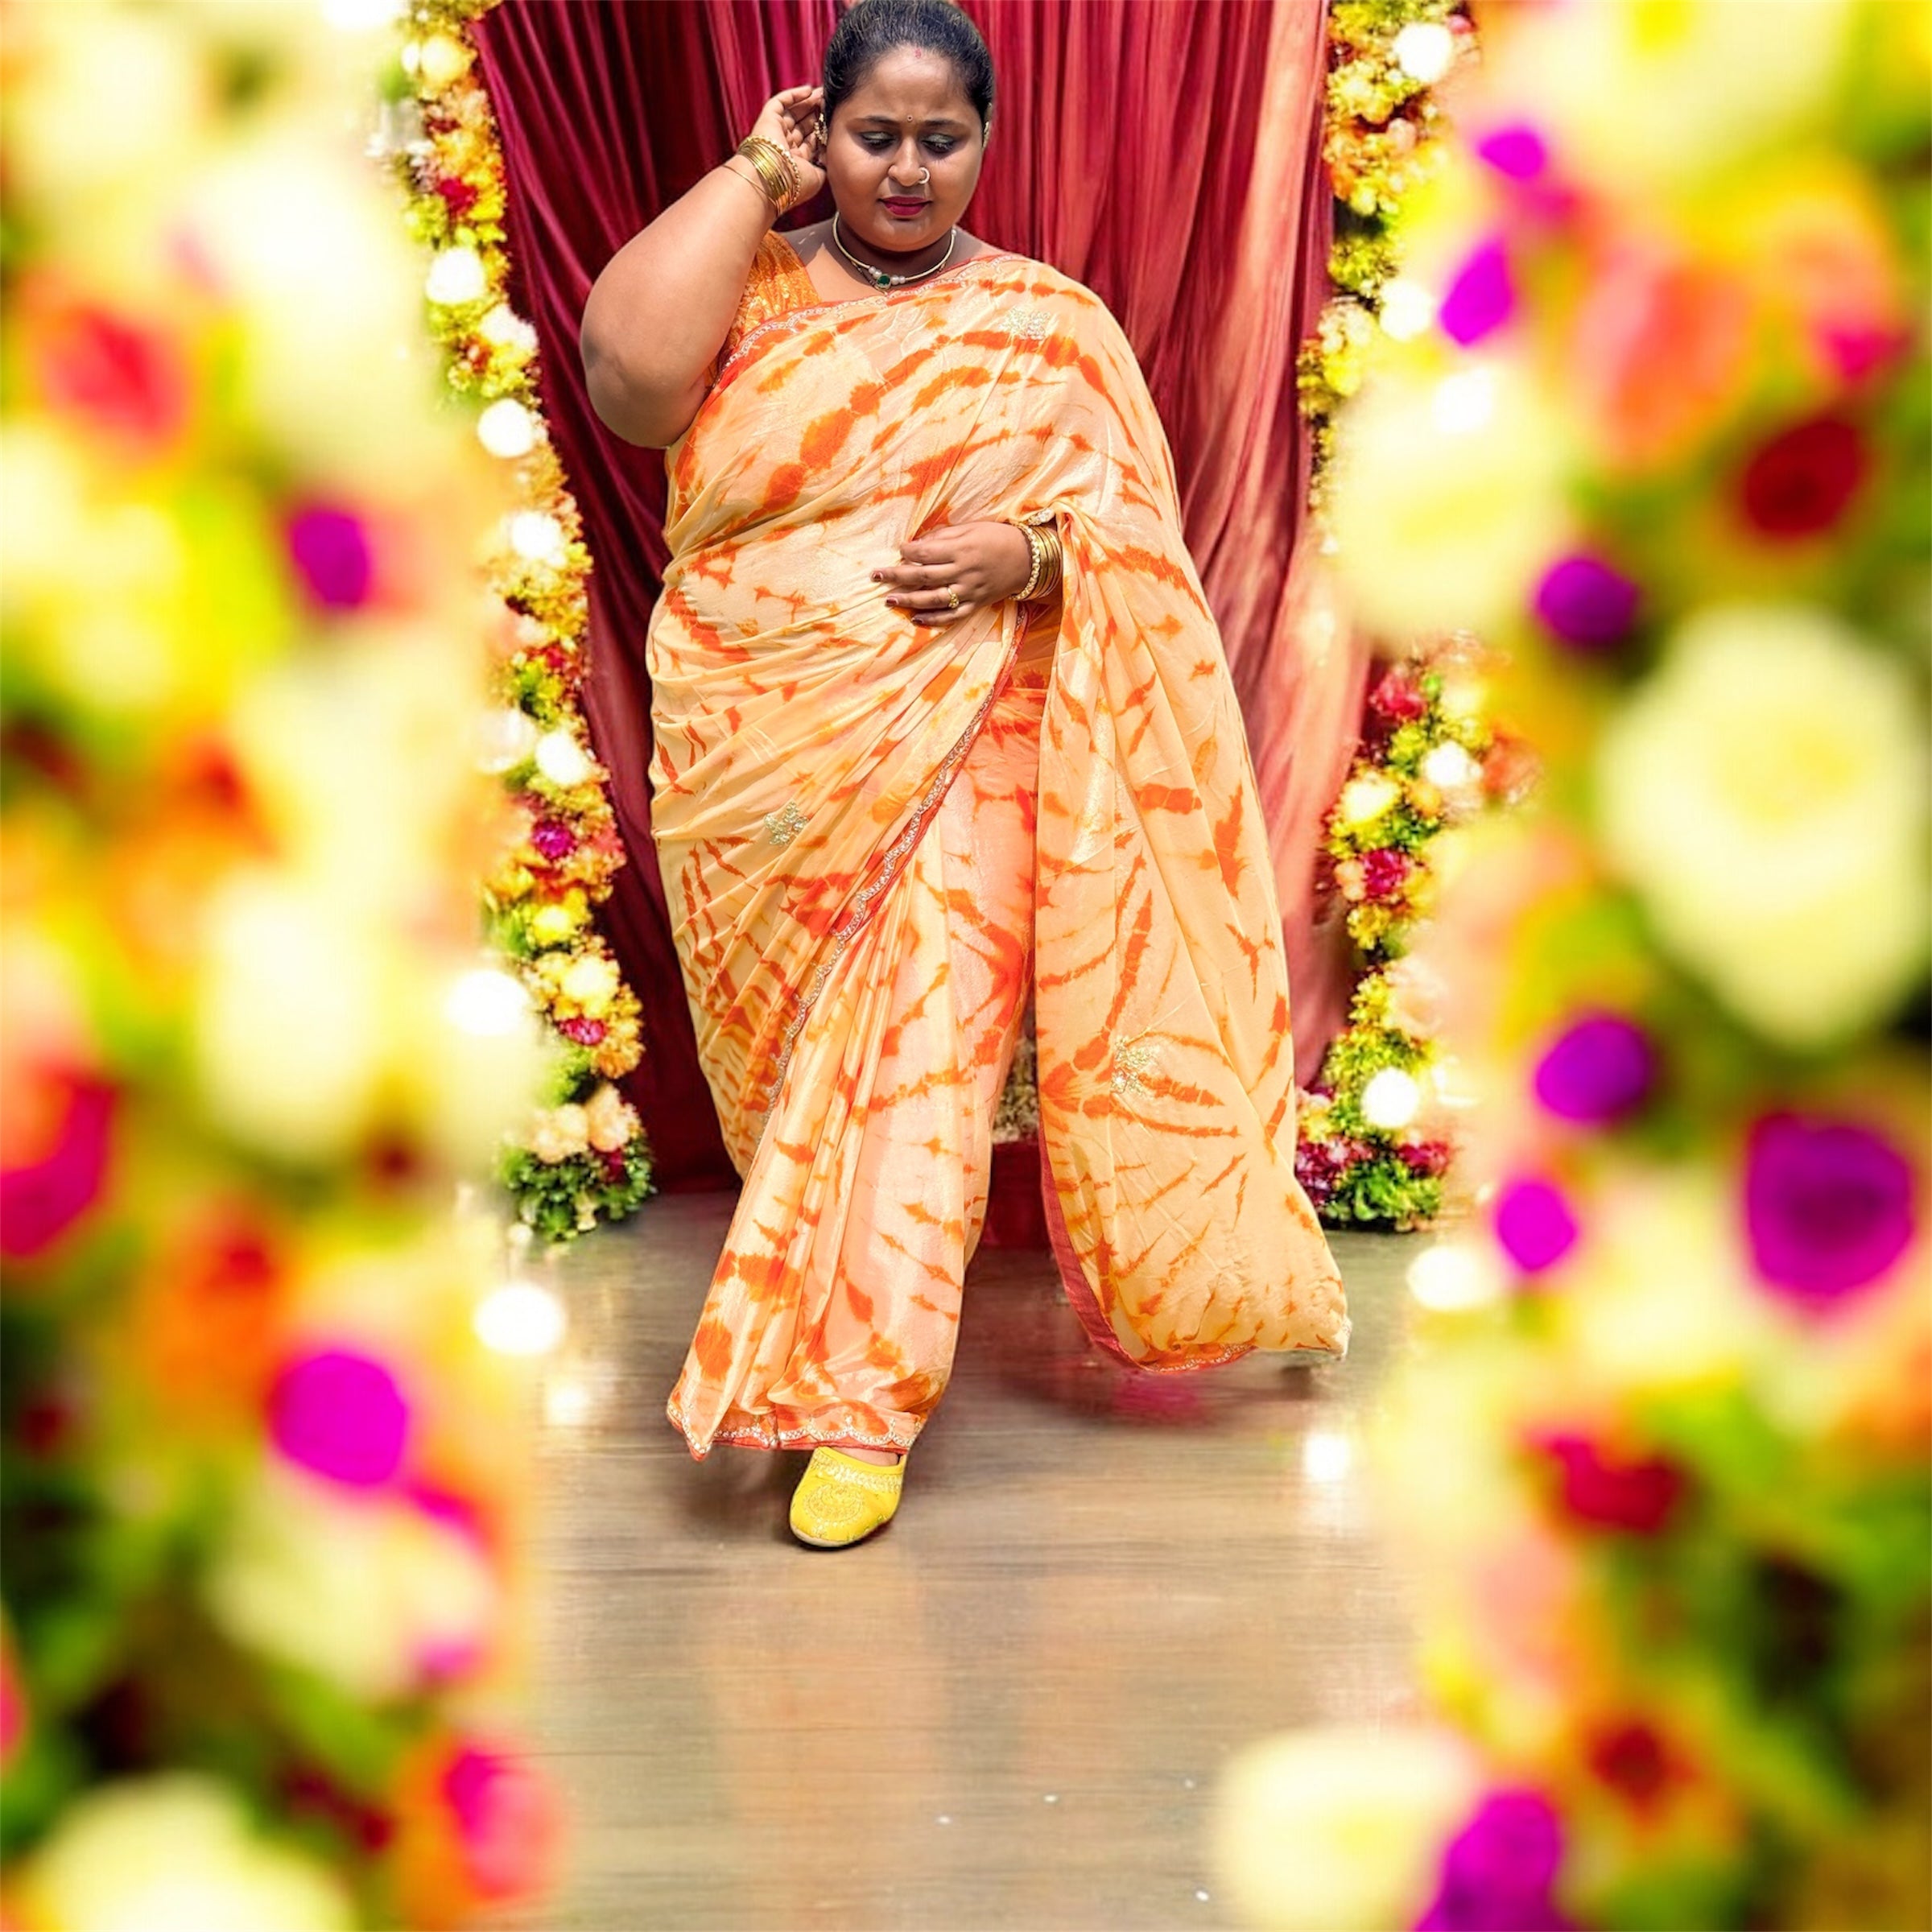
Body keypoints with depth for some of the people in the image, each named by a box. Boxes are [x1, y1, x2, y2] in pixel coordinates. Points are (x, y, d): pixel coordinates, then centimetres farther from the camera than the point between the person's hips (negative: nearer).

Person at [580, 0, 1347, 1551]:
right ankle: (837, 1324, 30)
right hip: (755, 755, 2)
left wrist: (1035, 553, -18)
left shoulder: (1052, 321, 7)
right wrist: (754, 175, -5)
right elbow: (628, 372, -15)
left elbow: (1141, 527, 4)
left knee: (917, 1043, -10)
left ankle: (858, 1400, -3)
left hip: (955, 752, -2)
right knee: (789, 1057, 10)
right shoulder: (749, 286, 6)